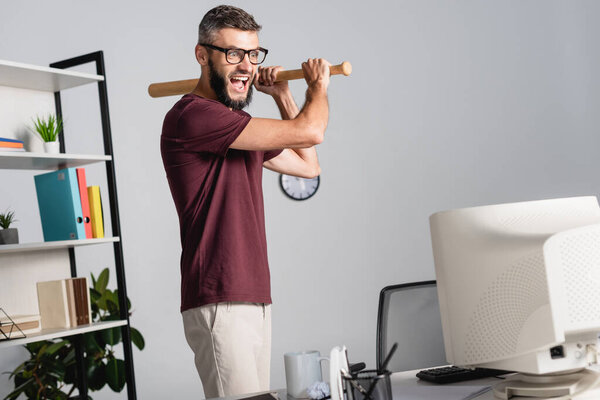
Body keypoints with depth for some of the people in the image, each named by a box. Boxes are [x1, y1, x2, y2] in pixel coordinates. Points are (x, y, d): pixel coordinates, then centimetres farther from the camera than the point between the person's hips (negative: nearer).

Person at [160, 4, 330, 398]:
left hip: (255, 299, 9)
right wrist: (319, 85, 8)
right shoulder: (192, 115, -13)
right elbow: (309, 132, -14)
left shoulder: (241, 129, 17)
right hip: (219, 303, -9)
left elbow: (308, 165, 27)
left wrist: (283, 97, 21)